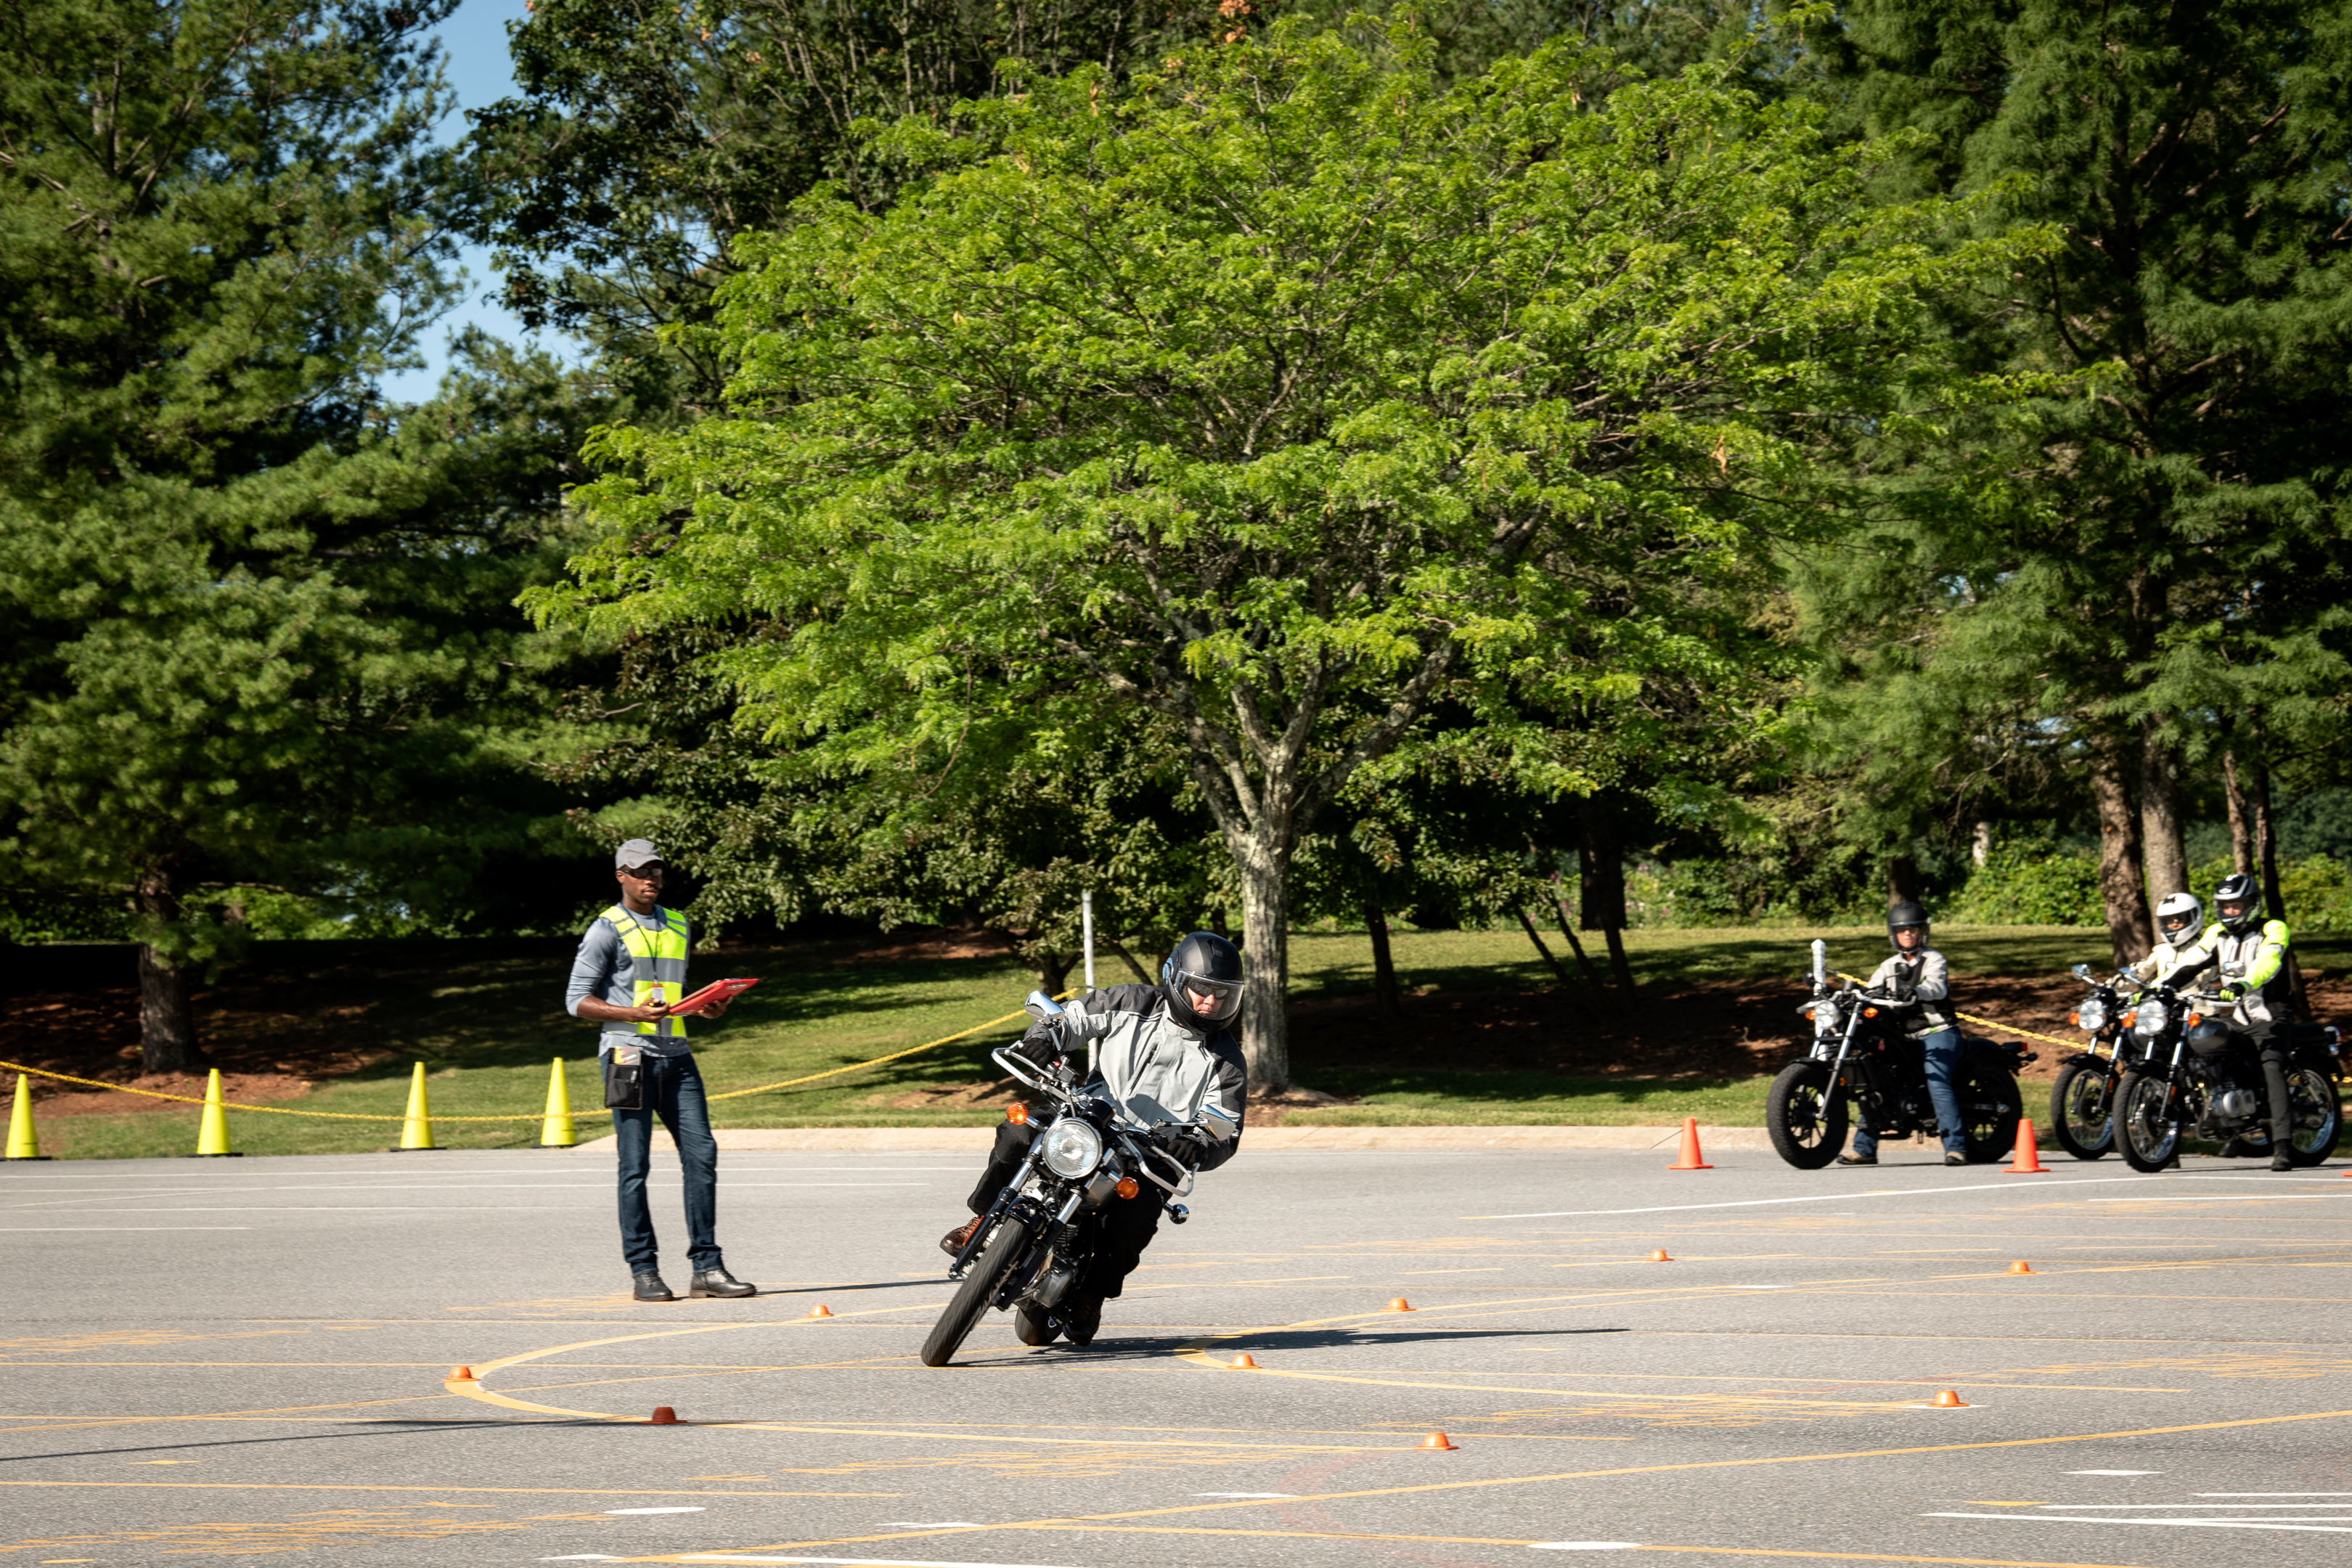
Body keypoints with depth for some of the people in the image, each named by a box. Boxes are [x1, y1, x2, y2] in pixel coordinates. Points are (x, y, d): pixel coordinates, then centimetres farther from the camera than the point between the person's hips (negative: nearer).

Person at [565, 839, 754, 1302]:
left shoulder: (679, 927, 19)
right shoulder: (607, 930, -1)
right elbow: (578, 1000, -4)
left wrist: (708, 1006, 7)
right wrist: (634, 1013, -18)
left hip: (676, 1055, 6)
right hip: (628, 1053, -6)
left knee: (701, 1154, -3)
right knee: (635, 1164, -4)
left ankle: (707, 1267, -1)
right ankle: (644, 1271, 1)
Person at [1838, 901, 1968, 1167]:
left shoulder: (1933, 960, 0)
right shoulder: (1889, 967, 18)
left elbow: (1937, 987, -19)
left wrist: (1914, 992, -40)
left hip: (1937, 1033, -6)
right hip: (1903, 1038, 6)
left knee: (1936, 1083, -25)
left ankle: (1956, 1147, -25)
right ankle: (1864, 1148, 0)